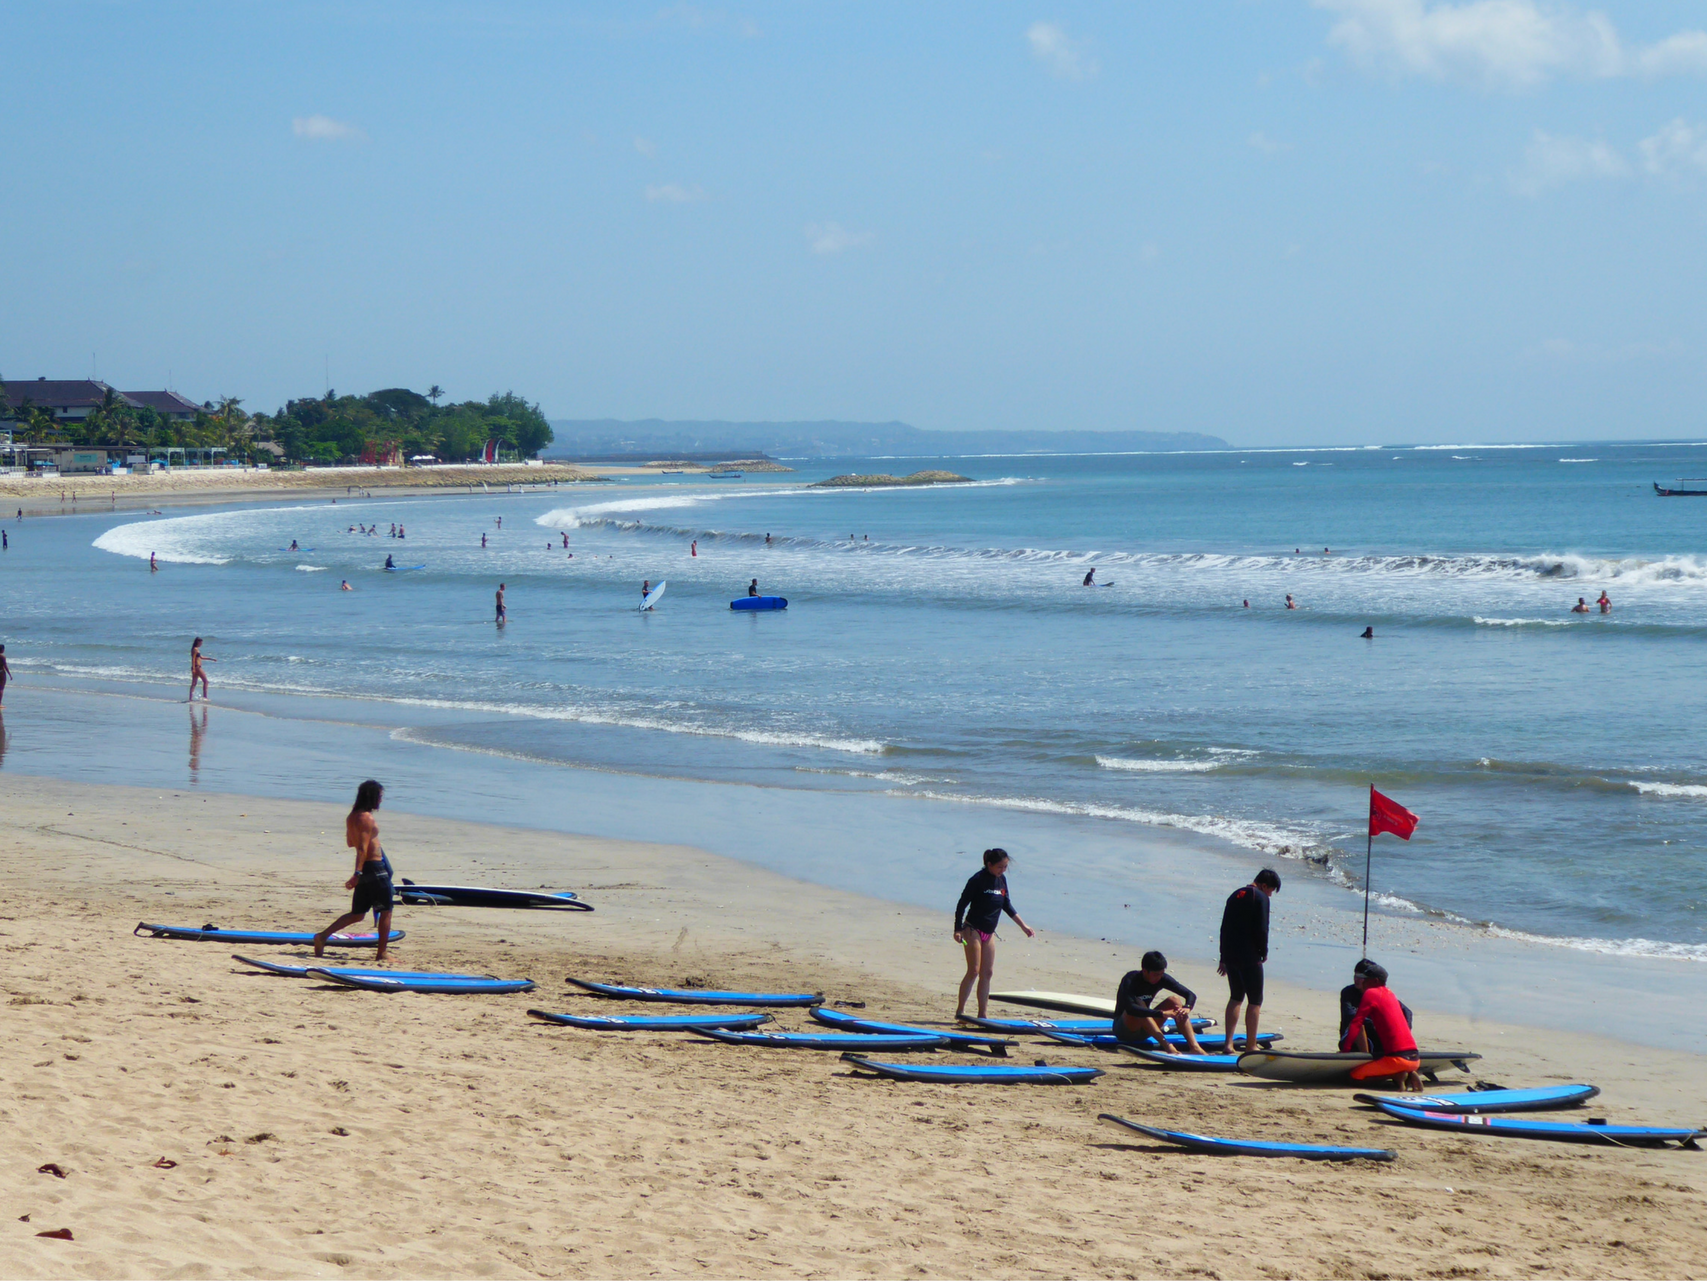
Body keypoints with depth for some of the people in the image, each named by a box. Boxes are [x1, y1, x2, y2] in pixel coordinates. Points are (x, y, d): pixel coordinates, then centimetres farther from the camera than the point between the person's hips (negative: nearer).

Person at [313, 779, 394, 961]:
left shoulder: (352, 817, 10)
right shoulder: (367, 818, -17)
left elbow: (350, 843, 21)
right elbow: (362, 848, -23)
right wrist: (358, 873, -26)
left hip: (364, 870, 8)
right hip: (375, 868, -8)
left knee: (357, 914, 14)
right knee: (385, 911, 4)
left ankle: (323, 936, 3)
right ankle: (381, 954, 5)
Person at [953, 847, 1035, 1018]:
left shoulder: (1001, 879, 8)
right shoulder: (978, 879, -13)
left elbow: (1007, 906, 18)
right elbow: (962, 904, -11)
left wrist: (1023, 926, 18)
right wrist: (958, 930, -17)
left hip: (989, 933, 7)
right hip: (973, 930, -7)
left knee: (987, 972, 5)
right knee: (974, 971, -11)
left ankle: (983, 1014, 8)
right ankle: (959, 1011, -7)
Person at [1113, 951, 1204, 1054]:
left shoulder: (1162, 978, -7)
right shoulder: (1131, 980, -24)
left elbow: (1191, 995, -7)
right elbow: (1129, 1008, -43)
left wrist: (1186, 1008, -31)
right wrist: (1162, 1013, -48)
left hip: (1145, 1031, 6)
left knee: (1174, 1000, -13)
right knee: (1138, 1003, -34)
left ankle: (1194, 1047, -27)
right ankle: (1167, 1047, -44)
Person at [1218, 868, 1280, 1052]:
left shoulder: (1235, 896, 15)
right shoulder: (1260, 898, -10)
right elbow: (1261, 930, -16)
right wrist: (1264, 952, 0)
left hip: (1230, 956, 7)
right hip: (1250, 958, -7)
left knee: (1235, 998, 17)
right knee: (1255, 1001, 1)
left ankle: (1229, 1043, 10)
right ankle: (1250, 1046, 1)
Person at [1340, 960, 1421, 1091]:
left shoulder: (1370, 993, -3)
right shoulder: (1389, 992, 17)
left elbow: (1356, 1023, -7)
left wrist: (1345, 1050, -4)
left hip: (1397, 1059, -7)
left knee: (1355, 1074, 1)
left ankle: (1397, 1075, -9)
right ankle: (1408, 1075, 8)